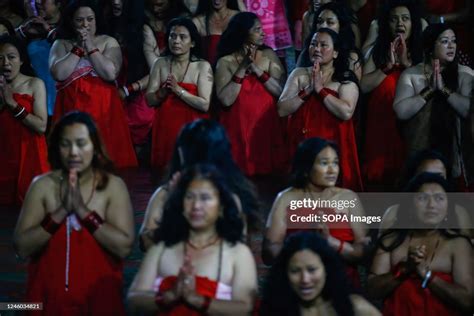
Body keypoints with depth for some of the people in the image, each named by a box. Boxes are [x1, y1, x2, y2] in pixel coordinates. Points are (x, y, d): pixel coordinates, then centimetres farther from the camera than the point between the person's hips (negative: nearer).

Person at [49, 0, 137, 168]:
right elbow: (58, 74, -9)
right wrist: (79, 48, -6)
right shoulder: (61, 44, 8)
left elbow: (111, 73, -10)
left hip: (103, 108, 0)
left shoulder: (108, 42, 6)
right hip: (72, 109, 0)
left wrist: (91, 48, -6)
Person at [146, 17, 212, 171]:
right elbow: (150, 100, 2)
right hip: (165, 125, 3)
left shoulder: (202, 66, -6)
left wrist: (179, 90, -17)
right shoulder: (161, 63, 5)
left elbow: (205, 105, -13)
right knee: (164, 169, 5)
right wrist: (163, 92, -17)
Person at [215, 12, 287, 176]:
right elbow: (225, 100, -13)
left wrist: (257, 69, -11)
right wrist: (242, 68, -13)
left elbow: (281, 91, -4)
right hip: (238, 129, -2)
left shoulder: (268, 55, 5)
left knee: (267, 173, -1)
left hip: (267, 126, 2)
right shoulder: (226, 62, -2)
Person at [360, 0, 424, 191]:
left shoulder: (422, 52, 7)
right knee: (380, 179, -4)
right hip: (381, 126, 1)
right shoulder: (379, 52, 9)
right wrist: (389, 66, -8)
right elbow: (363, 86, -1)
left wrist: (407, 63, -11)